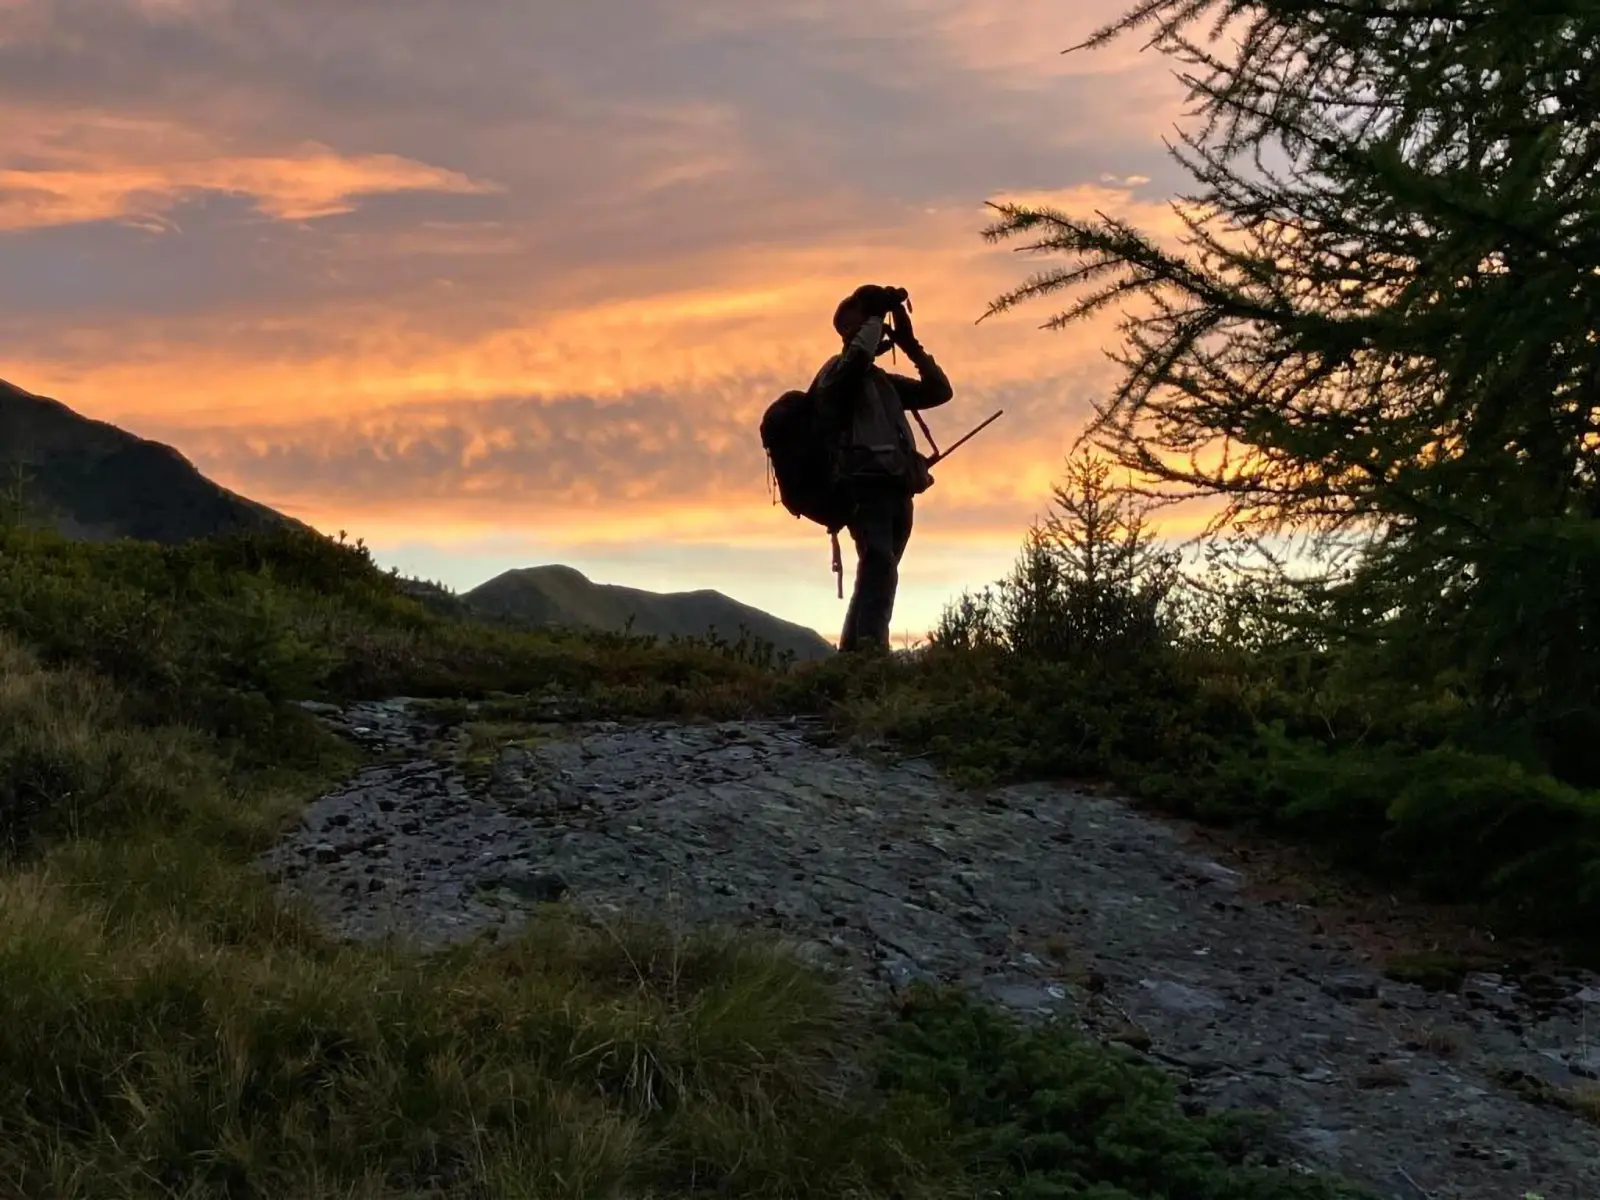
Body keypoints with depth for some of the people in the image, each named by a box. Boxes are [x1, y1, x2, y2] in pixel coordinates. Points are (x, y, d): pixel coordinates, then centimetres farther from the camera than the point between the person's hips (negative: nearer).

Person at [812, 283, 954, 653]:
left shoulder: (881, 380, 28)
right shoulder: (839, 369, 5)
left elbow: (939, 391, 25)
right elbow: (858, 355, -20)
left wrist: (911, 346, 18)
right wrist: (877, 314, -7)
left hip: (895, 488, 9)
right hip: (867, 483, -9)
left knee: (877, 574, 9)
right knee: (880, 567, -26)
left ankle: (850, 653, 12)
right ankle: (871, 649, -38)